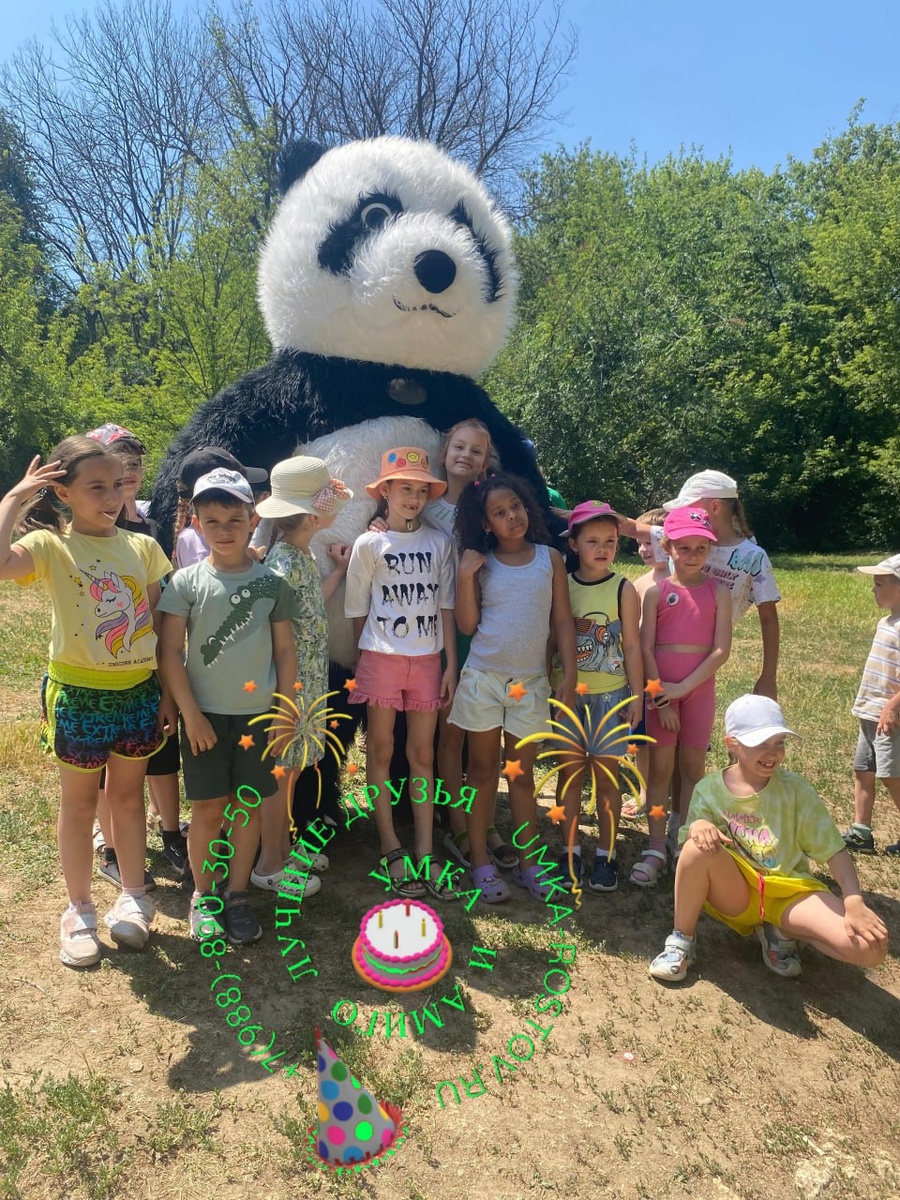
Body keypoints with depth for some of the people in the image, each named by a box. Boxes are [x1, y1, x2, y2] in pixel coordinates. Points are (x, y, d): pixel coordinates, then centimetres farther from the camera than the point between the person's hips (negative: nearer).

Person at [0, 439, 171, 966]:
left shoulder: (143, 547, 0)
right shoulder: (50, 545, -10)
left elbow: (162, 625, 3)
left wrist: (167, 691, 2)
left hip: (139, 692, 3)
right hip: (79, 694, -2)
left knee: (129, 794, 17)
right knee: (79, 803, 13)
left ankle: (133, 897, 35)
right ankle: (80, 912, 31)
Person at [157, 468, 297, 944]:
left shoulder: (271, 582, -1)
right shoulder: (187, 582, -5)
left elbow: (286, 651, 3)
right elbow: (169, 652, -5)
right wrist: (190, 714, -9)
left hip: (257, 714, 1)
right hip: (205, 714, -1)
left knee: (248, 806, 10)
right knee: (208, 808, 8)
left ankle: (237, 895, 26)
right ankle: (203, 895, 26)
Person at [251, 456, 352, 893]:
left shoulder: (303, 554, 6)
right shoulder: (283, 562, -22)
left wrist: (339, 570, 16)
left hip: (308, 678, 9)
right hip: (288, 680, -9)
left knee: (291, 765, 19)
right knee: (279, 770, 5)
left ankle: (283, 847, 36)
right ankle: (268, 864, 22)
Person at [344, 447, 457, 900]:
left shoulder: (438, 542, 4)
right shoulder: (369, 544, -1)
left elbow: (445, 606, 5)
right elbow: (357, 609, 2)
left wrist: (451, 663, 2)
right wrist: (357, 664, 2)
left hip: (427, 658, 2)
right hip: (381, 657, -2)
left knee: (422, 754, 7)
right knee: (381, 750, 6)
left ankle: (425, 854, 15)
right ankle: (391, 850, 18)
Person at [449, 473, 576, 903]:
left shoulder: (549, 558, 1)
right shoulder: (480, 563, 0)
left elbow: (562, 622, 1)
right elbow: (467, 624, -4)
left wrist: (569, 677, -3)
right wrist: (465, 576, -13)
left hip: (531, 682, 0)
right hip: (483, 678, 0)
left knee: (522, 774, 12)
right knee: (483, 771, 9)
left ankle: (528, 863, 22)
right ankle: (481, 862, 19)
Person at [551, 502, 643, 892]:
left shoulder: (623, 590, -3)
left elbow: (632, 646, -1)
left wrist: (637, 696, -2)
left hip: (610, 695, -1)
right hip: (568, 693, 1)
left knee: (606, 775, 6)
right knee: (569, 772, 8)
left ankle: (606, 853, 20)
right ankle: (570, 850, 22)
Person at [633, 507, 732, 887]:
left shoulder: (718, 593, -1)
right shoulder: (656, 592, -2)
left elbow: (721, 650, -6)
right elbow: (645, 648, -4)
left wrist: (683, 687, -13)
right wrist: (659, 693, -10)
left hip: (699, 688, 1)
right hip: (659, 688, -1)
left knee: (692, 767, 9)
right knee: (660, 768, 3)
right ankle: (656, 849, 10)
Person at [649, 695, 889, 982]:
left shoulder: (796, 790, -6)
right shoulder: (710, 789, -6)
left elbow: (835, 850, -6)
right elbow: (687, 850, -7)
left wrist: (855, 902, -22)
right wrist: (697, 827, -31)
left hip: (789, 892, 1)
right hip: (734, 893, -1)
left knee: (871, 947, -24)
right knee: (700, 846, -34)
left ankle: (780, 932, 5)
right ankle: (681, 941, -11)